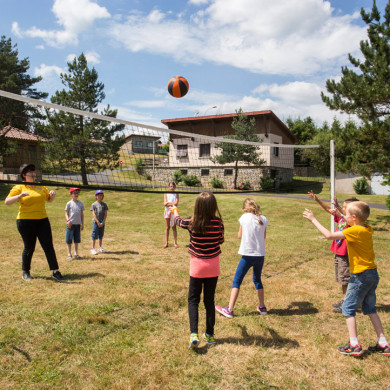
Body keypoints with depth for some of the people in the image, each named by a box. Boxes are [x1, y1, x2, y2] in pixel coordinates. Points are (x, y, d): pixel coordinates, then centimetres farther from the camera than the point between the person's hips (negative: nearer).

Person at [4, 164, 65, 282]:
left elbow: (49, 199, 24)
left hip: (42, 220, 4)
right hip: (25, 221, -4)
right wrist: (20, 196, -24)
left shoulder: (41, 186, 13)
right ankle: (25, 272, 25)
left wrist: (52, 195, 1)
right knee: (29, 248, 4)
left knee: (48, 246, -2)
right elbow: (7, 202, -9)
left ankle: (55, 272, 0)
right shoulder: (18, 188, -1)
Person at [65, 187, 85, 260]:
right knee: (69, 239, 0)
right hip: (71, 224, -3)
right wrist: (68, 220, -16)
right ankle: (69, 254, 8)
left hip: (78, 224, 4)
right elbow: (66, 213, -1)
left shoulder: (81, 203, 8)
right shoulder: (69, 203, -1)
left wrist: (82, 224, 10)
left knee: (77, 239, 10)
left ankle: (76, 253, 20)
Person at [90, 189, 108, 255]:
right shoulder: (93, 204, -1)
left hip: (102, 222, 3)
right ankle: (93, 249, 1)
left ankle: (100, 248, 21)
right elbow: (93, 214, -7)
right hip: (95, 222, -3)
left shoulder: (104, 204, 7)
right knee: (94, 235, -3)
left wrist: (103, 222, -8)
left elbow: (105, 214, 3)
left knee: (101, 235, 11)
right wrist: (98, 222, -13)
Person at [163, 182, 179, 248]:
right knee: (167, 227, 6)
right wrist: (172, 203, -15)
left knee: (174, 227, 4)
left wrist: (168, 203, -13)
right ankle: (166, 243, 11)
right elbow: (165, 203, -7)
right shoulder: (166, 194, 4)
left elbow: (176, 203, -12)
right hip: (167, 211, 1)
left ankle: (175, 243, 10)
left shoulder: (176, 194, 2)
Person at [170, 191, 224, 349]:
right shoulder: (218, 223, -13)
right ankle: (210, 335, 23)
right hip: (213, 265, 1)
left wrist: (175, 211, 32)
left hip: (197, 265, -1)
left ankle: (194, 334, -3)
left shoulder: (191, 222, -13)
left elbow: (178, 221, 10)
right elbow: (221, 241, 4)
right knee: (209, 300, 13)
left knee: (193, 300, 11)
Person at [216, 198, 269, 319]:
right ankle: (262, 307, 31)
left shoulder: (245, 217, -5)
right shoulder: (263, 219, 2)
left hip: (248, 255, -4)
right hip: (260, 255, 4)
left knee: (236, 281, 4)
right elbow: (263, 236, 11)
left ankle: (229, 310, 4)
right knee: (257, 280, 23)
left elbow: (240, 236, 2)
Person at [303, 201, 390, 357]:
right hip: (373, 275, 9)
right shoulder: (367, 229, 5)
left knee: (348, 308, 3)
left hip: (361, 276, -8)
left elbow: (329, 235, -25)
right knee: (369, 309, 18)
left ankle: (354, 345, 3)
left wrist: (313, 219, -18)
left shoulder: (355, 231, -19)